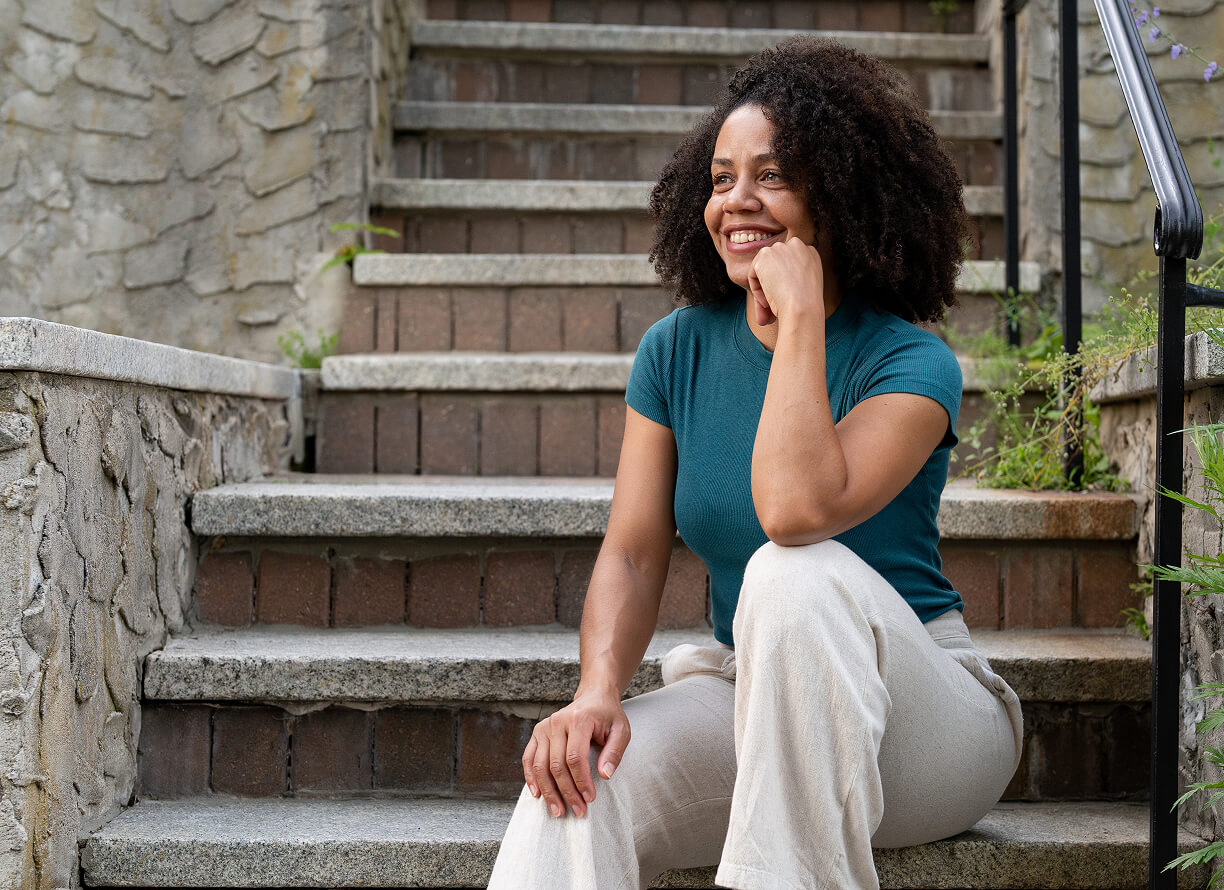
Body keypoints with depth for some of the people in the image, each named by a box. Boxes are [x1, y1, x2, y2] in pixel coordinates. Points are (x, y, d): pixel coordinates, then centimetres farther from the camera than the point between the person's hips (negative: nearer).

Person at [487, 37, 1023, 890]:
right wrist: (597, 693, -22)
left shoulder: (911, 365, -12)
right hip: (748, 699, 3)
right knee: (581, 769, -28)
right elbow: (632, 554, -3)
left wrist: (801, 314, -22)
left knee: (797, 573, -35)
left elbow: (796, 510, -31)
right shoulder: (677, 351, 4)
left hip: (918, 714, -3)